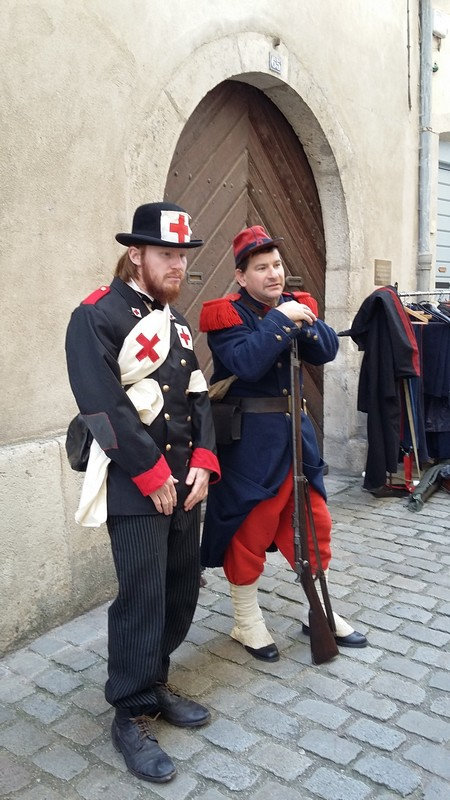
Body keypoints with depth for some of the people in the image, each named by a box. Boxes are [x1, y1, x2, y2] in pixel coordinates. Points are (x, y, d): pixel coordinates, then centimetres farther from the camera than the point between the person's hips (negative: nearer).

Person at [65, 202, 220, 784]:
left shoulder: (174, 320, 15)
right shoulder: (97, 317, -11)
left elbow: (197, 395, 11)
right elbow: (104, 407, -19)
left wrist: (201, 463, -1)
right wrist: (153, 475, -16)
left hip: (183, 479, 8)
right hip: (134, 486, -8)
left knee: (181, 589, 14)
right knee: (142, 599, -2)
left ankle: (155, 684, 35)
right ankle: (131, 715, 18)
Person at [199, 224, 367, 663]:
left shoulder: (296, 304, 9)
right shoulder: (227, 314, -9)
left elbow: (327, 351, -1)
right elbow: (246, 364, -25)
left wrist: (305, 321, -18)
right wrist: (280, 320, -23)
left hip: (295, 432, 6)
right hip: (248, 441, -6)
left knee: (315, 520, 14)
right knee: (249, 530, 5)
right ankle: (247, 622, 25)